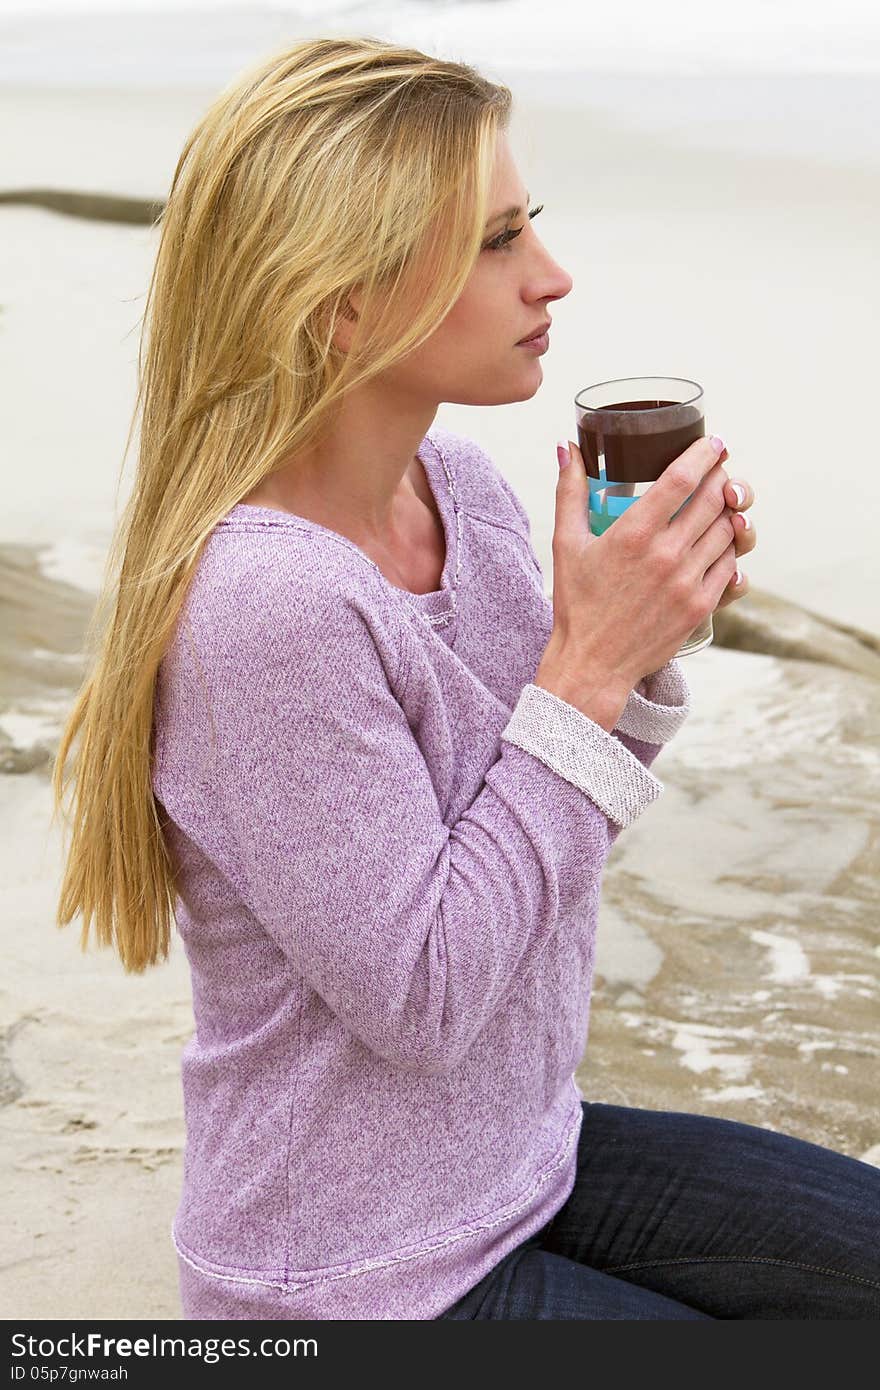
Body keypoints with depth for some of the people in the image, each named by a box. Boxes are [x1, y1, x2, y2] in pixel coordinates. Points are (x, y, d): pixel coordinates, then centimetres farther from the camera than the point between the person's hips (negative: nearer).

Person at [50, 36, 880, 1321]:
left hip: (526, 1158, 7)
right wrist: (590, 669, -26)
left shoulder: (462, 482, -5)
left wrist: (643, 642, -11)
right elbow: (419, 995, -26)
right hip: (366, 1276, -7)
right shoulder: (267, 601, -29)